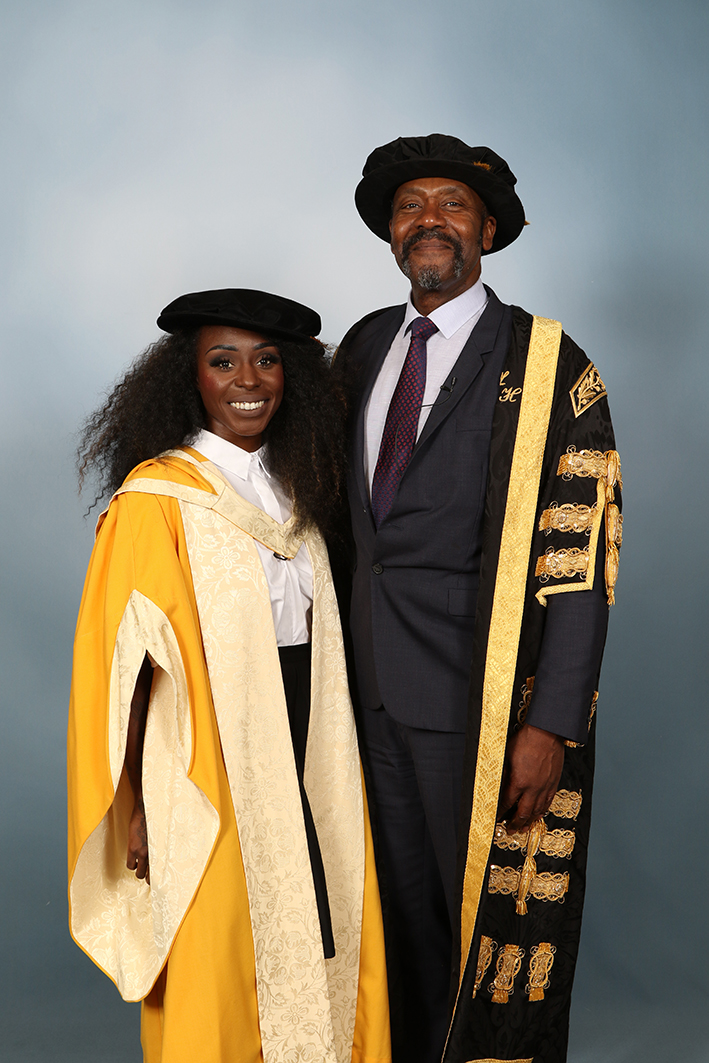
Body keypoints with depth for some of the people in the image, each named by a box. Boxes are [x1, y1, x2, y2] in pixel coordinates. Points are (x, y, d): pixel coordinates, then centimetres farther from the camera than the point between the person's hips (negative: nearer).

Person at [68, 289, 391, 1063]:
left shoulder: (293, 489, 9)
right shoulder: (157, 497, -10)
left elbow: (312, 634, 12)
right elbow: (131, 662, -11)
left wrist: (327, 777, 9)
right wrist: (142, 805, -13)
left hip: (302, 770, 6)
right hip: (210, 779, -6)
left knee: (312, 954, 12)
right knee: (218, 977, 4)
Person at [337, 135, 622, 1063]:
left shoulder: (547, 366, -10)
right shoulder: (365, 346, 9)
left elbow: (580, 560, -13)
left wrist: (552, 726, -18)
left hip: (484, 707, -5)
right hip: (378, 690, 5)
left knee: (498, 922, 8)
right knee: (407, 912, 18)